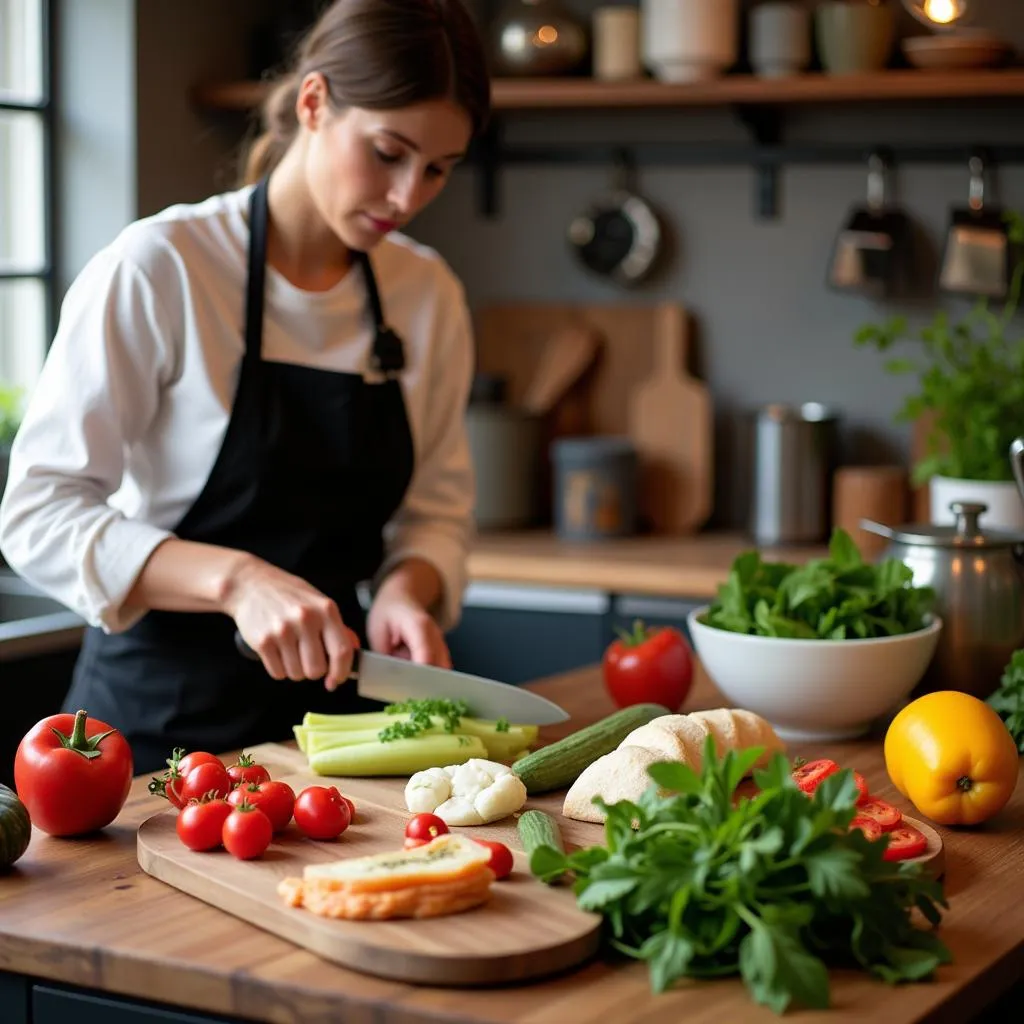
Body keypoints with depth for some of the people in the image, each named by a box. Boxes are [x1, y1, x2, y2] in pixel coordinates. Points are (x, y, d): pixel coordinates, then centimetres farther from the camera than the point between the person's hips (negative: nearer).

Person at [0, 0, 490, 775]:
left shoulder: (429, 297, 5)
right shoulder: (157, 270, -10)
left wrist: (407, 589, -9)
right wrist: (237, 580, -25)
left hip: (327, 705, 4)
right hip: (158, 719, -4)